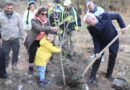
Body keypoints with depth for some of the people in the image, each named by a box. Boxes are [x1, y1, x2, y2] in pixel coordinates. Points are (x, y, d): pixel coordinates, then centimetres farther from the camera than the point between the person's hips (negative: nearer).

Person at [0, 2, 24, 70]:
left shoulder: (17, 15, 2)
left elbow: (20, 26, 7)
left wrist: (22, 35, 7)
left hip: (15, 38, 1)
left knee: (16, 51, 9)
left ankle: (14, 64, 26)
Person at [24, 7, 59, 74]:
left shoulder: (47, 21, -5)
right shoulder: (34, 20, -22)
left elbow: (49, 30, -12)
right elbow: (39, 28, -39)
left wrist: (56, 30, -33)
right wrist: (51, 28, -47)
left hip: (42, 40, 4)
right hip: (33, 40, -4)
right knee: (32, 54, 4)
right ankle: (30, 68, 24)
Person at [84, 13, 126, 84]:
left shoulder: (105, 16, -30)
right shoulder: (90, 28, -23)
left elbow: (117, 16, -14)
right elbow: (95, 40, -16)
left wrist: (123, 26, -21)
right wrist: (97, 51, -24)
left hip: (113, 39, 0)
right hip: (102, 41, 1)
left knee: (112, 57, 5)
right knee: (98, 57, -4)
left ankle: (109, 74, 25)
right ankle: (92, 76, 8)